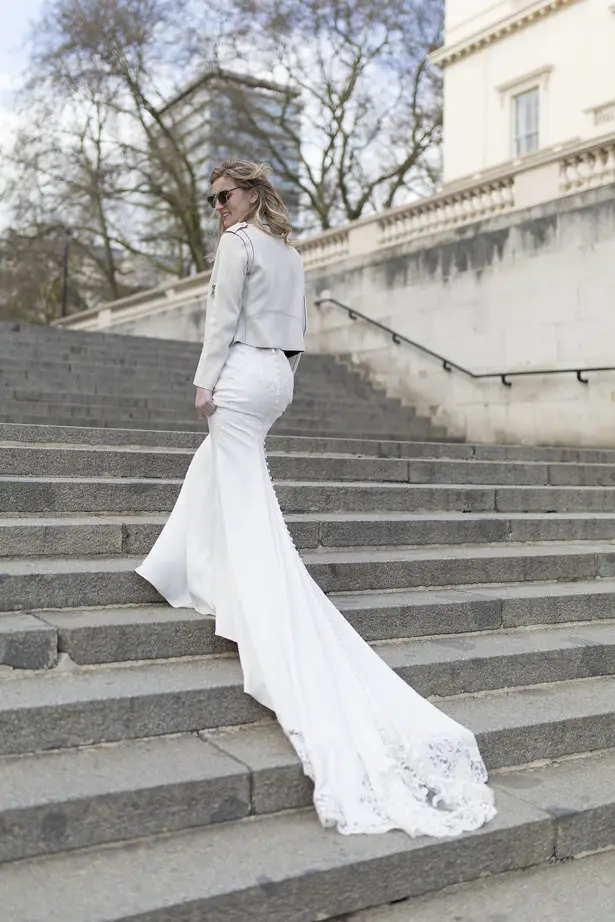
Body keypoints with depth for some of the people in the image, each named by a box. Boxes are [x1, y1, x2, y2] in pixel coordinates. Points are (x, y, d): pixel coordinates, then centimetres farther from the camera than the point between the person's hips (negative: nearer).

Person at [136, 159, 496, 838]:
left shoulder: (237, 242, -5)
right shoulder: (288, 251, 18)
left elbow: (223, 315, -12)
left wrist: (206, 380, -8)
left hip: (243, 373, -9)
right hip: (277, 375, 9)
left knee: (248, 508, -10)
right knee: (212, 471, 23)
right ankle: (186, 577, 32)